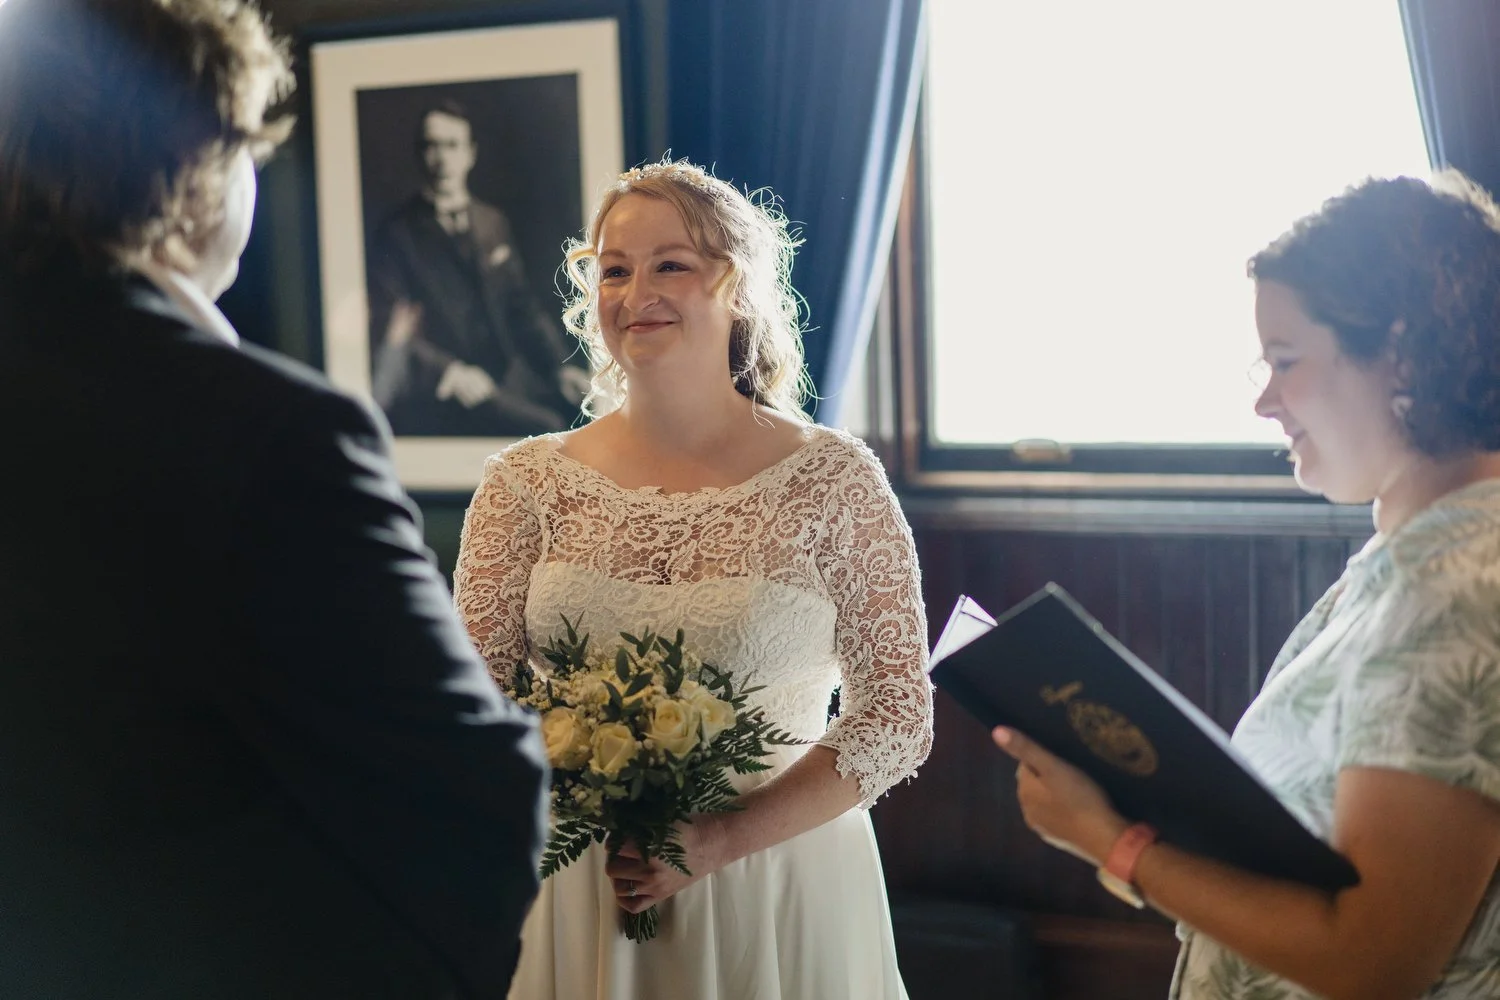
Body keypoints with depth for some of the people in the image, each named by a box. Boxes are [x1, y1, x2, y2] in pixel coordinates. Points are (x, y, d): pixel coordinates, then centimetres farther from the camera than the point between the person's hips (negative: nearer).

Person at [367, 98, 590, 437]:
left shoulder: (494, 223, 17)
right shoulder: (396, 234, 1)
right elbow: (390, 334, -6)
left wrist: (560, 366, 0)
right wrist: (449, 370, -23)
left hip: (507, 375, 6)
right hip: (440, 393, -6)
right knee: (543, 428, -31)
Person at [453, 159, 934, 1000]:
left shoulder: (833, 480, -5)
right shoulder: (529, 482, 0)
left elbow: (898, 715, -7)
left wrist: (724, 842, -16)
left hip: (777, 892, -1)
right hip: (575, 891, 2)